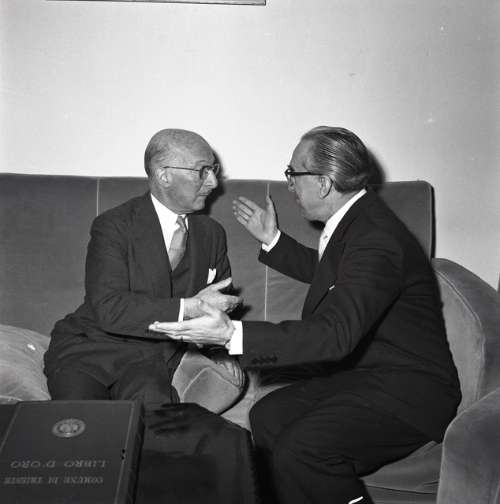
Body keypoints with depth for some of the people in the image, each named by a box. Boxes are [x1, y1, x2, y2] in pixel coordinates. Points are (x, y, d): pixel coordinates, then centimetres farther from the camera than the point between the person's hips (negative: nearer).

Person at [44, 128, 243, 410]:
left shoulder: (212, 234, 7)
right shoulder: (114, 226, -11)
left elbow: (220, 303, 19)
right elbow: (108, 308, -23)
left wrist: (221, 352, 0)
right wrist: (190, 307, -27)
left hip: (154, 360, 3)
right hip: (91, 348, -3)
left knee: (152, 400, -30)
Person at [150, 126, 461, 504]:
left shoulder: (377, 239, -25)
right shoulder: (354, 220, 6)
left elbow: (337, 334, -35)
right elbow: (324, 272, 27)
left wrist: (233, 334, -39)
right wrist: (272, 239, 20)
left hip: (407, 392, -9)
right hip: (361, 372, 9)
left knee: (300, 449, -27)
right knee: (267, 416, -8)